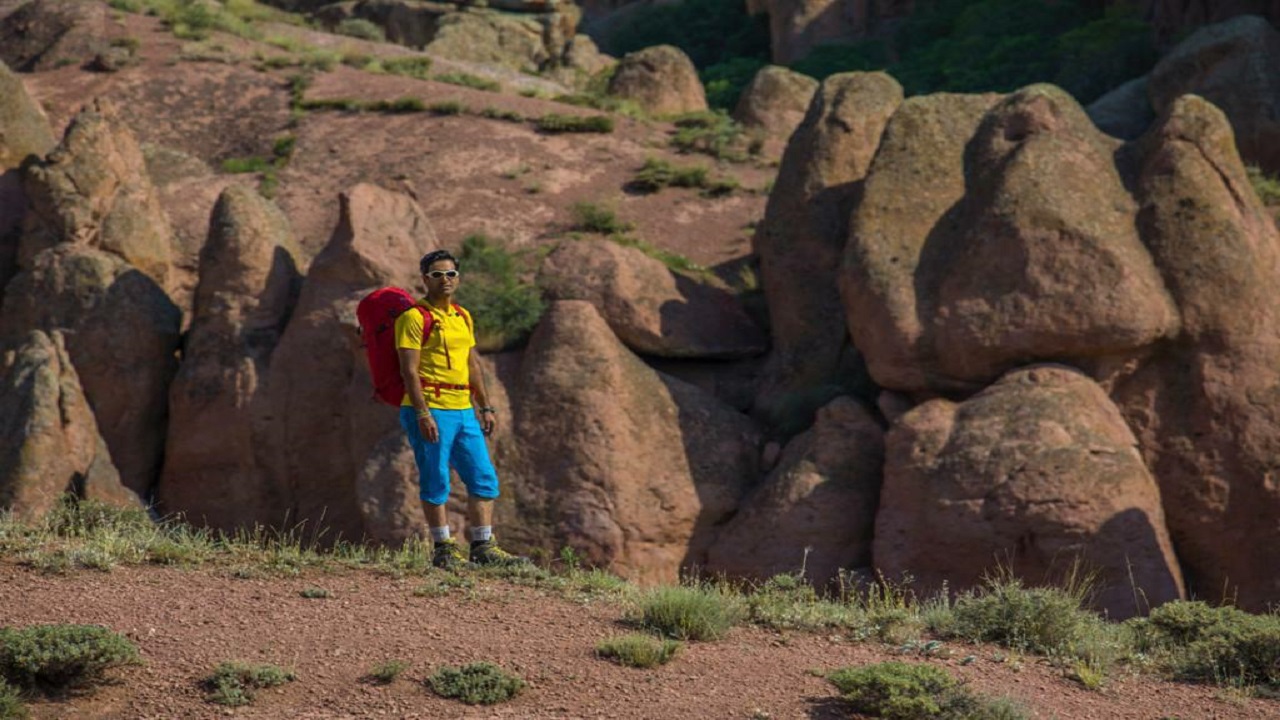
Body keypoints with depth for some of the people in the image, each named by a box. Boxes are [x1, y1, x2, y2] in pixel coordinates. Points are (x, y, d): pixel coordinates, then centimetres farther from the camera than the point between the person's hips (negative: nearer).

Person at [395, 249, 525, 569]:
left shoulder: (463, 317, 15)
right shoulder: (414, 318, -8)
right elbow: (409, 370, -14)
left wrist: (486, 407, 16)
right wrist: (423, 414, -21)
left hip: (464, 411, 8)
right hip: (429, 410, -8)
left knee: (484, 479, 6)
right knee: (435, 482, -3)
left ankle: (483, 547, 11)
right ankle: (444, 549, 4)